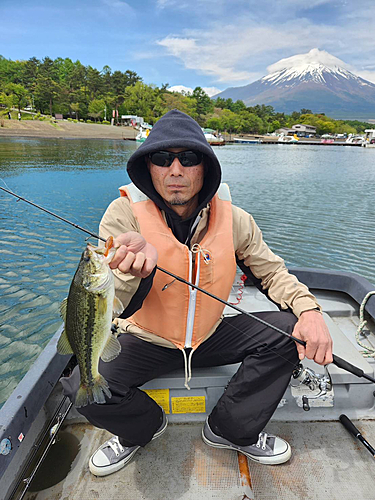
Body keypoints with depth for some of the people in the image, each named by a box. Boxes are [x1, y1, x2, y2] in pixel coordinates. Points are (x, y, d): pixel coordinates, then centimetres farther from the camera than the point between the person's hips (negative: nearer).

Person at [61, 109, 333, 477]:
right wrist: (137, 266, -48)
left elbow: (272, 272, 2)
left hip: (210, 336, 3)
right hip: (146, 341, -2)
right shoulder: (125, 215, -19)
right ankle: (144, 427, 13)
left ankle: (231, 430, 10)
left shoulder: (234, 220, -10)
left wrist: (309, 310, -17)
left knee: (288, 330, -13)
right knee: (83, 386, -25)